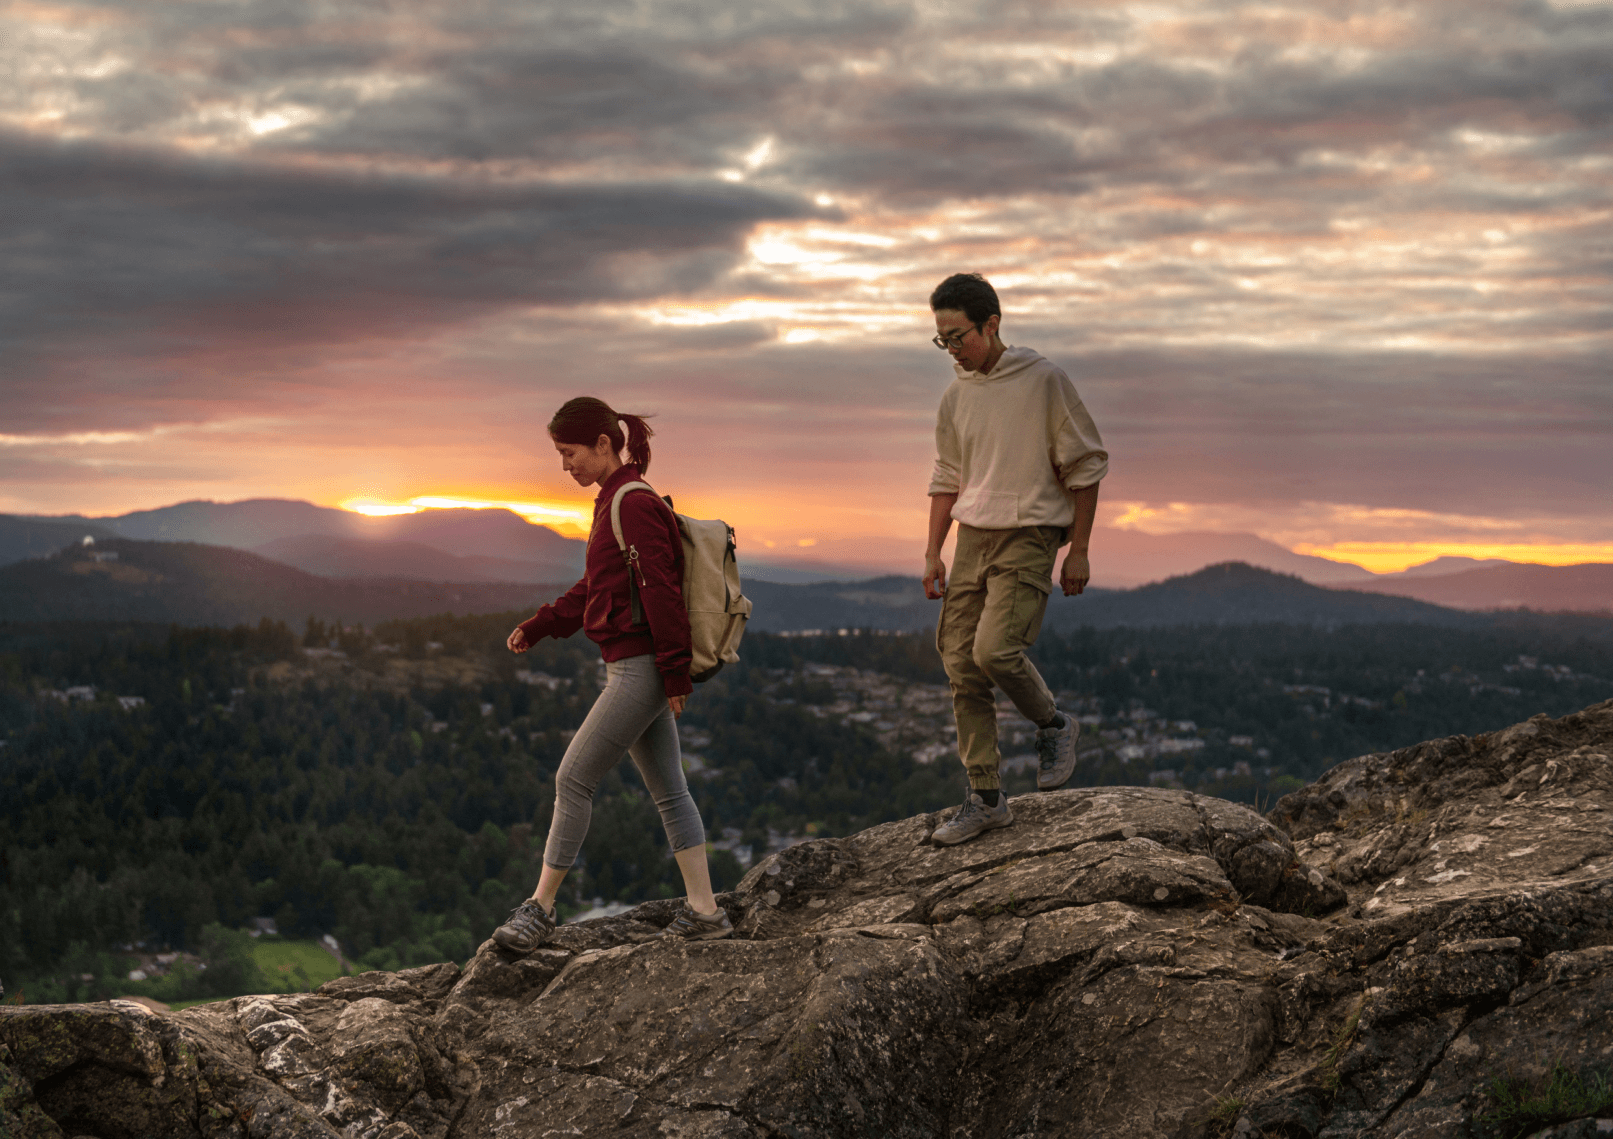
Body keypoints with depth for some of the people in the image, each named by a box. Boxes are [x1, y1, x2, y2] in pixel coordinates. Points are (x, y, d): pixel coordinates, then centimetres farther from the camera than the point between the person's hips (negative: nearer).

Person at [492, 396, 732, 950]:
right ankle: (703, 911, 14)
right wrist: (537, 627, 13)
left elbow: (661, 592, -19)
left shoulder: (634, 505, -16)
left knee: (573, 779, -5)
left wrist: (674, 675, -19)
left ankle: (541, 906, 4)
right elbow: (594, 590, 22)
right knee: (667, 789, 11)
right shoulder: (613, 502, 14)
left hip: (641, 669, -10)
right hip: (631, 670, 10)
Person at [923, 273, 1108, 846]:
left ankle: (1053, 724, 7)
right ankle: (985, 799, 8)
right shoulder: (956, 396, 9)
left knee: (994, 650, -23)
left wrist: (1078, 551, -6)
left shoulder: (1044, 381, -8)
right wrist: (932, 554, 11)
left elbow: (1086, 466, -4)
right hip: (971, 540, 6)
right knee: (962, 668, 0)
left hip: (1028, 539, -6)